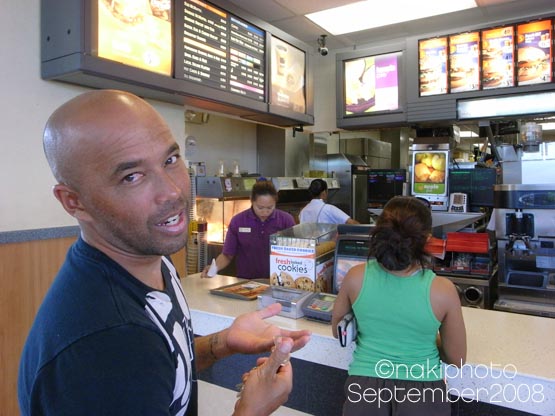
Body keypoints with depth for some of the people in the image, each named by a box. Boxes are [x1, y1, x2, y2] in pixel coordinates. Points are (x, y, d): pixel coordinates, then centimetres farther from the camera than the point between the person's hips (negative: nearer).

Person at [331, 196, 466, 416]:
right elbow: (456, 359, -2)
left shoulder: (356, 277, -14)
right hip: (421, 391, 0)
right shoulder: (442, 290, -18)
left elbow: (338, 331, 5)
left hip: (364, 386, 0)